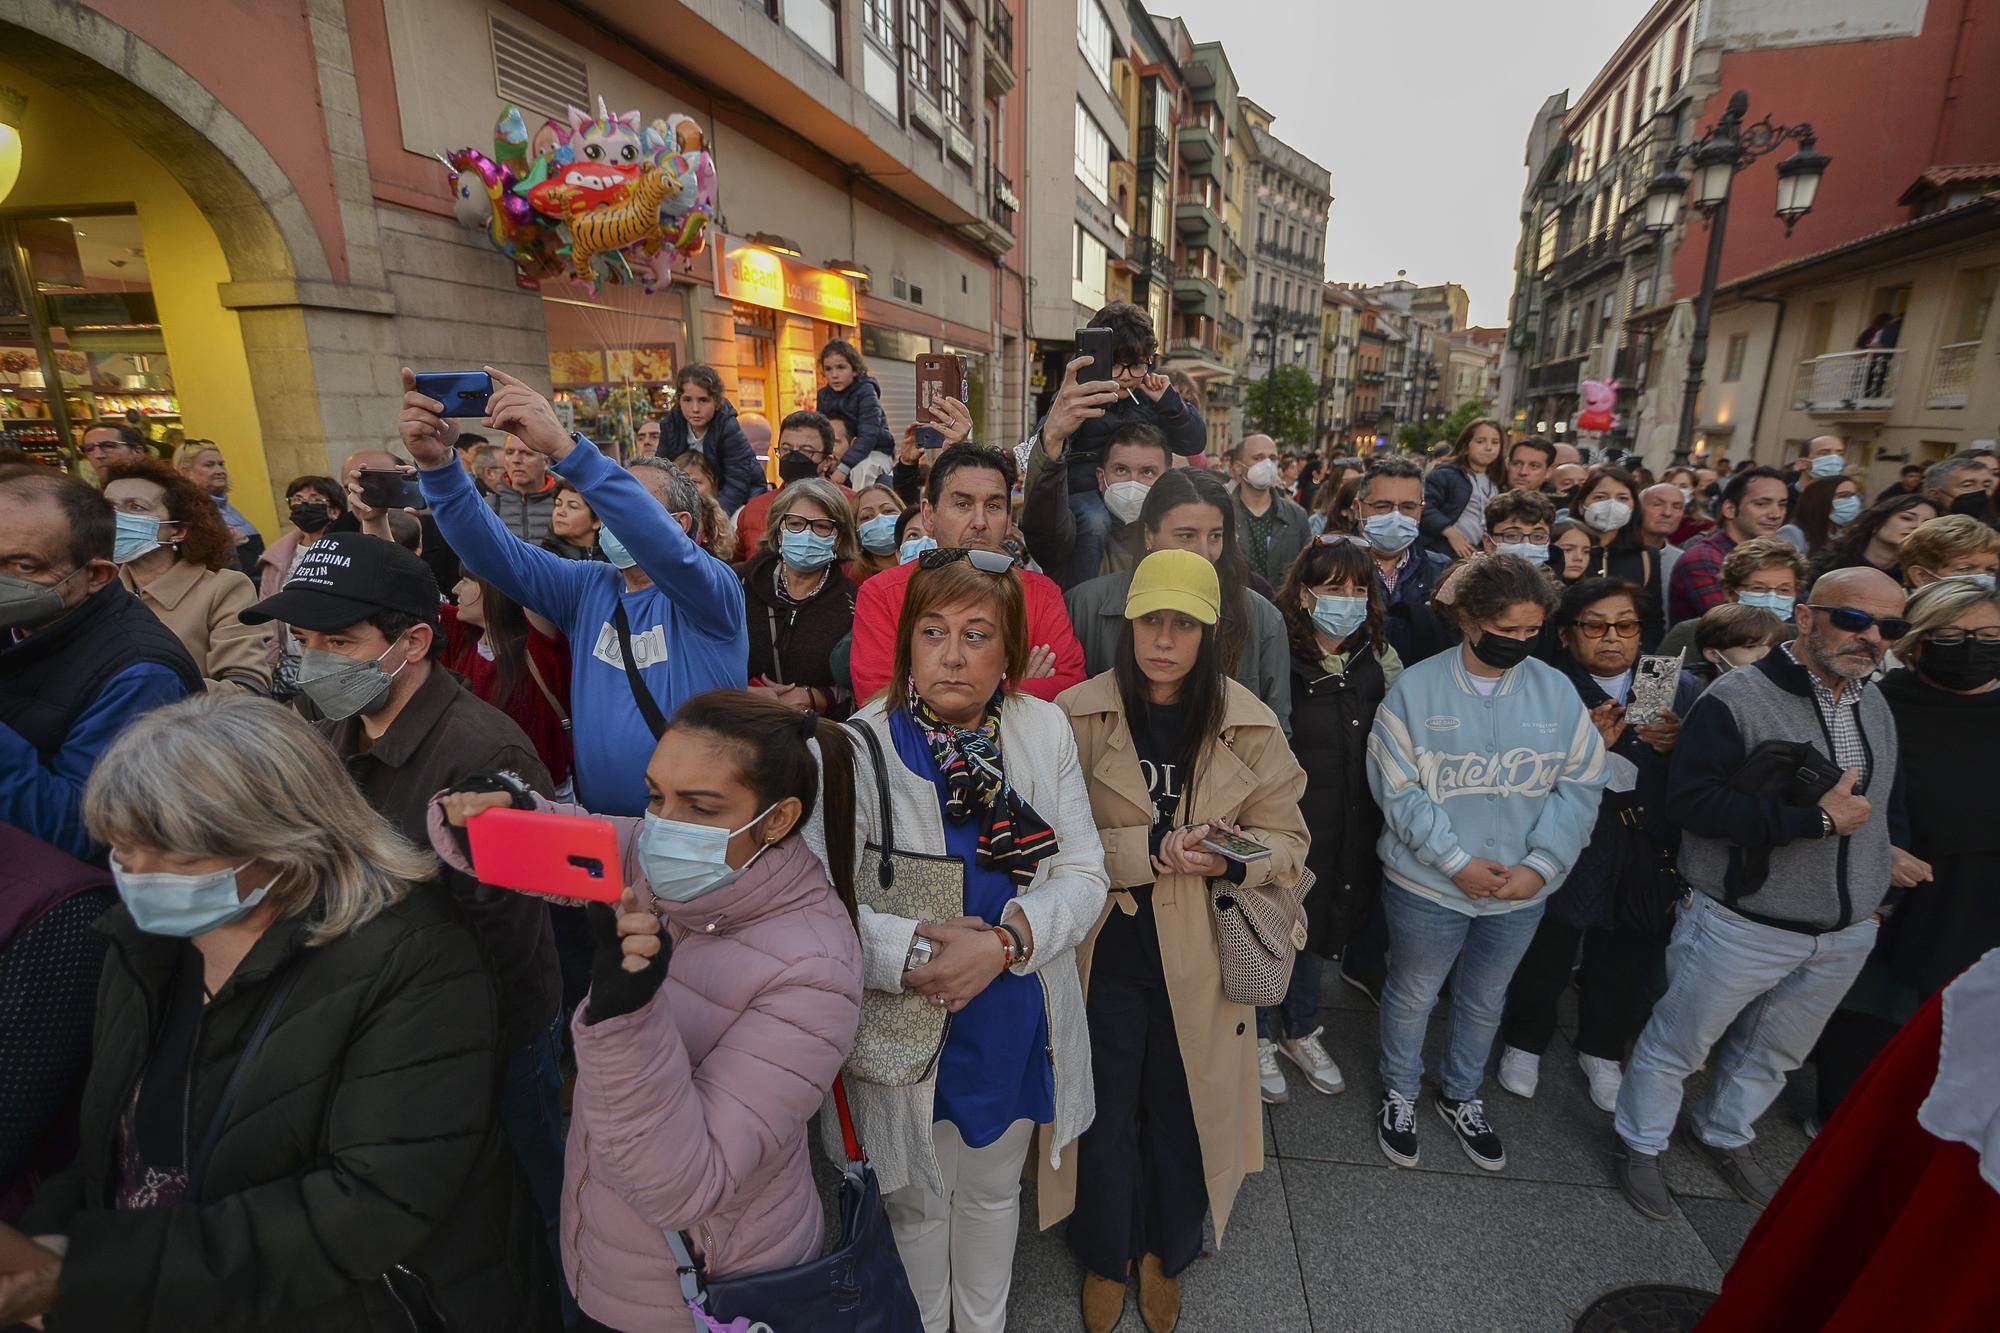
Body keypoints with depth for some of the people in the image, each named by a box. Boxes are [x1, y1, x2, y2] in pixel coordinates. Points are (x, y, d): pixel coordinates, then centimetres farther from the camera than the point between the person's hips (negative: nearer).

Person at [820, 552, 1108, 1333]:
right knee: (918, 1204, 22)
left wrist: (1005, 941, -25)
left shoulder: (1045, 729, -8)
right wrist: (913, 953, -33)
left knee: (994, 1191, 27)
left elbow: (1083, 874, -9)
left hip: (1017, 1027, 3)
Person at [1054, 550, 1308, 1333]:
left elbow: (1287, 841, 1)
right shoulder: (1078, 716, -11)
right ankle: (1105, 1257, 45)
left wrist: (1233, 858, -20)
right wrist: (1152, 849, -23)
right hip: (1105, 952, -1)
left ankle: (1164, 1254, 48)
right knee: (1106, 1115, 14)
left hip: (1201, 963, 2)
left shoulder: (1248, 725, -4)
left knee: (1184, 1114, 17)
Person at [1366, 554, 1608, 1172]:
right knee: (1412, 996, 15)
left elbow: (1580, 785, -1)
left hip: (1522, 890, 3)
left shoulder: (1557, 690, -4)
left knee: (1485, 1001, 22)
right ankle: (1399, 1093, 40)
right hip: (1428, 886, -3)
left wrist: (1541, 865, -11)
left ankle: (1461, 1096, 46)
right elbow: (1398, 789, -13)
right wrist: (1457, 862, -17)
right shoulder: (1416, 688, -13)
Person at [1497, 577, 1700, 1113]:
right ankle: (1524, 1042, 42)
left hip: (1648, 854, 4)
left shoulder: (1682, 688, 1)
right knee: (1546, 959, 14)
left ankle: (1602, 1051, 47)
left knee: (1626, 965, 21)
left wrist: (1680, 746, -17)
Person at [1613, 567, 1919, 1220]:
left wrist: (1889, 845, 6)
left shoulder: (1874, 704, 7)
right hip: (1743, 927, -7)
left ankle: (1724, 1135, 48)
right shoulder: (1738, 697, -20)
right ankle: (1639, 1144, 31)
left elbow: (1884, 794, 23)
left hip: (1847, 932, 8)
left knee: (1775, 1053, 25)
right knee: (1677, 1044, 9)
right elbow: (1692, 799, -29)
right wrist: (1816, 818, -28)